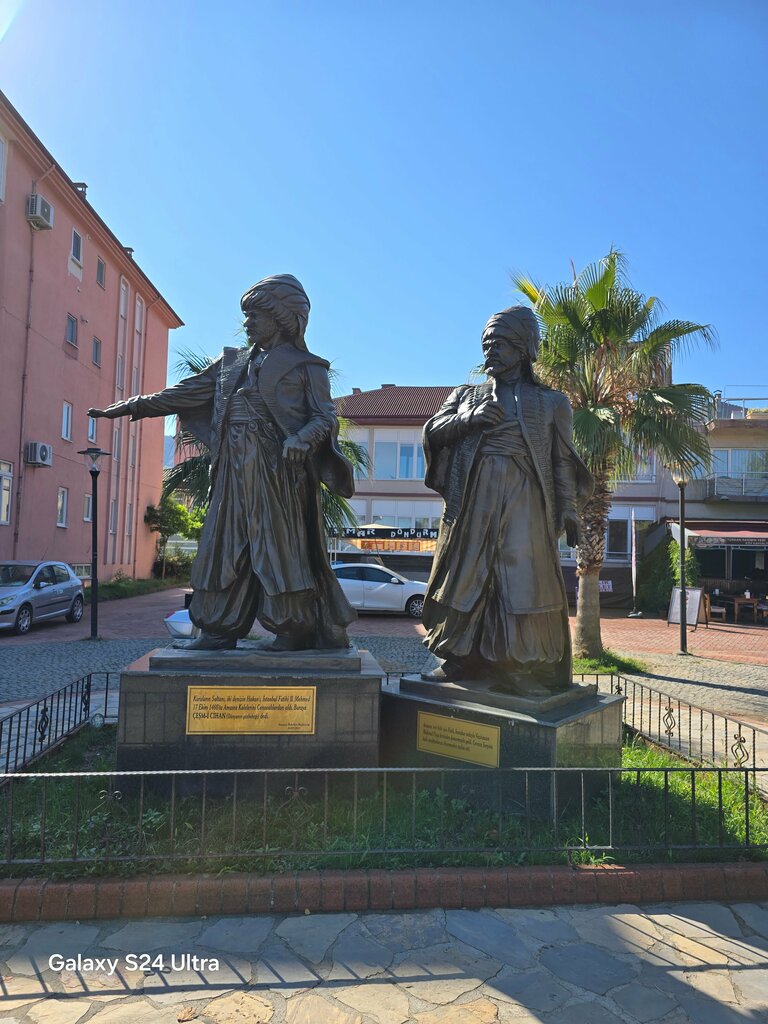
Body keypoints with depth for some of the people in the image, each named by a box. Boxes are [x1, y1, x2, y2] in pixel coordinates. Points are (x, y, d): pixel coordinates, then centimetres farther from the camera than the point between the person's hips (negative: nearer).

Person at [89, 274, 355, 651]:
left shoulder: (305, 366, 3)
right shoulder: (232, 361, 20)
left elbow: (325, 416, -4)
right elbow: (188, 391, 20)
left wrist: (302, 439, -25)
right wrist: (134, 406, 16)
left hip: (277, 469, -6)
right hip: (234, 471, 6)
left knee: (281, 546, -6)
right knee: (226, 547, 5)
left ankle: (297, 630, 4)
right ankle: (220, 630, 12)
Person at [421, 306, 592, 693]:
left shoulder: (549, 402, 13)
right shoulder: (467, 395, 20)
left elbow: (562, 462, 8)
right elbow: (432, 432, 9)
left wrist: (568, 511, -1)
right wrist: (471, 419, -7)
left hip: (521, 502, -2)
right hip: (472, 500, 3)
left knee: (520, 577, -7)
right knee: (468, 574, 2)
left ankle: (523, 668, 0)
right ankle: (462, 659, 11)